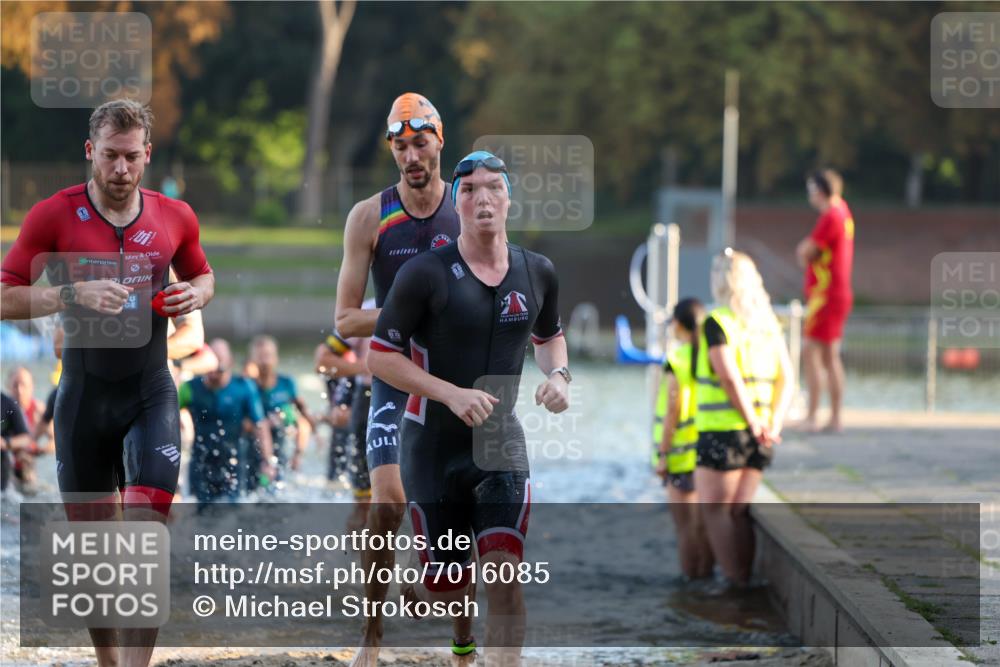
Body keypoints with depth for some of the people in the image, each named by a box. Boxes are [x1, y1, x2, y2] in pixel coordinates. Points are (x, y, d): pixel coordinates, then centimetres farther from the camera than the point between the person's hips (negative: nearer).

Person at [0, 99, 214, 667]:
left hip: (151, 391, 0)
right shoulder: (54, 216, -6)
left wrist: (195, 295, -4)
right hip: (84, 396, 0)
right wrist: (74, 294, -23)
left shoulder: (175, 217, 2)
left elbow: (202, 275, 20)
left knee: (148, 525, -15)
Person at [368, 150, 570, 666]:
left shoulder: (537, 274, 2)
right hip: (434, 446, -3)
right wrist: (451, 393, -22)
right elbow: (379, 356, -11)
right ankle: (411, 585, 44)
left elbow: (549, 336, 22)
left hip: (502, 443, 3)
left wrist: (558, 375, -1)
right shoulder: (426, 273, -13)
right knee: (447, 592, 6)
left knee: (504, 576, -15)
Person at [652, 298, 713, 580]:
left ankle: (690, 579, 5)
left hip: (683, 455, -5)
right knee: (705, 523, 13)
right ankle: (705, 577, 17)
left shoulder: (676, 362, -14)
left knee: (685, 525, 2)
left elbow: (673, 412, -15)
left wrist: (662, 455, -9)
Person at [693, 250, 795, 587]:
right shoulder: (768, 323, 11)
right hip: (759, 441, 7)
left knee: (715, 508, 1)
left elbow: (729, 376, -20)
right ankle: (746, 581, 12)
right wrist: (774, 423, -1)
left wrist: (754, 423, -16)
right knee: (738, 511, 13)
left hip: (723, 431, -7)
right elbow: (786, 378, 7)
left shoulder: (717, 323, -11)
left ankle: (734, 580, -5)